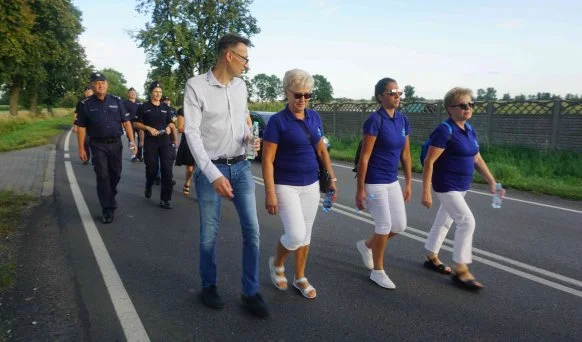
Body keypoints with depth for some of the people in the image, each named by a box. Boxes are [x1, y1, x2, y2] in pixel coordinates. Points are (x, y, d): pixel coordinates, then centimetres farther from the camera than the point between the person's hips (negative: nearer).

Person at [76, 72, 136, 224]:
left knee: (115, 174, 12)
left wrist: (132, 140, -7)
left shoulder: (117, 101, 2)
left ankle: (110, 198, 38)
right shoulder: (86, 104, -2)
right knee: (102, 176, -4)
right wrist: (81, 148, -2)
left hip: (115, 143, 2)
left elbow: (126, 122, 2)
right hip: (98, 145, -2)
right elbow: (81, 127, 1)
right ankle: (108, 209, 2)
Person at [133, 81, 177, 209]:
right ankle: (148, 187, 40)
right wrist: (148, 128, -14)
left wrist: (169, 127, -3)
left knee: (167, 170, -5)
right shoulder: (144, 107, 1)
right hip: (150, 142, -2)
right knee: (152, 169, 6)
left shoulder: (165, 107, 10)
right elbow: (136, 123, 1)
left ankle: (165, 199, 0)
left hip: (165, 141, 2)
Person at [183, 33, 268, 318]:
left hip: (241, 167, 5)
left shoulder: (240, 85, 7)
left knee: (251, 230, 2)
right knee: (209, 233, 6)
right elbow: (191, 133, -15)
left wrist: (249, 138, -3)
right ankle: (209, 286, 29)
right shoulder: (196, 86, -11)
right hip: (210, 168, -5)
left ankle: (250, 292, 15)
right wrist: (213, 175, -23)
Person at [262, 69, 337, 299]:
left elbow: (322, 150, 14)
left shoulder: (314, 117, 5)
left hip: (311, 185, 6)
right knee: (295, 235, -12)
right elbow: (267, 160, -14)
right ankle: (277, 263, 20)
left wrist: (332, 178, 9)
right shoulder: (277, 121, -13)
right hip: (286, 186, -5)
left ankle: (300, 278, 30)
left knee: (306, 235, 12)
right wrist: (270, 193, -18)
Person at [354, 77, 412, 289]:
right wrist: (360, 189, -17)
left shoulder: (403, 120, 6)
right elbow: (364, 157, -17)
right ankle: (378, 271, 20)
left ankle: (366, 245, 36)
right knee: (384, 226, 0)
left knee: (400, 225, 11)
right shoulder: (375, 120, -16)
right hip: (374, 182, -7)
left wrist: (408, 183, 12)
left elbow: (405, 154, 11)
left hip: (392, 182, 7)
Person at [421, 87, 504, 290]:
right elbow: (429, 162, -20)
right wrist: (426, 192, -23)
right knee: (467, 222, -11)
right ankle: (460, 271, -1)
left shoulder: (469, 130, 7)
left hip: (461, 187, 8)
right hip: (446, 186, -8)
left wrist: (492, 182, 11)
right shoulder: (445, 131, -18)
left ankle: (431, 258, 33)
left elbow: (477, 159, 15)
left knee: (444, 221, 17)